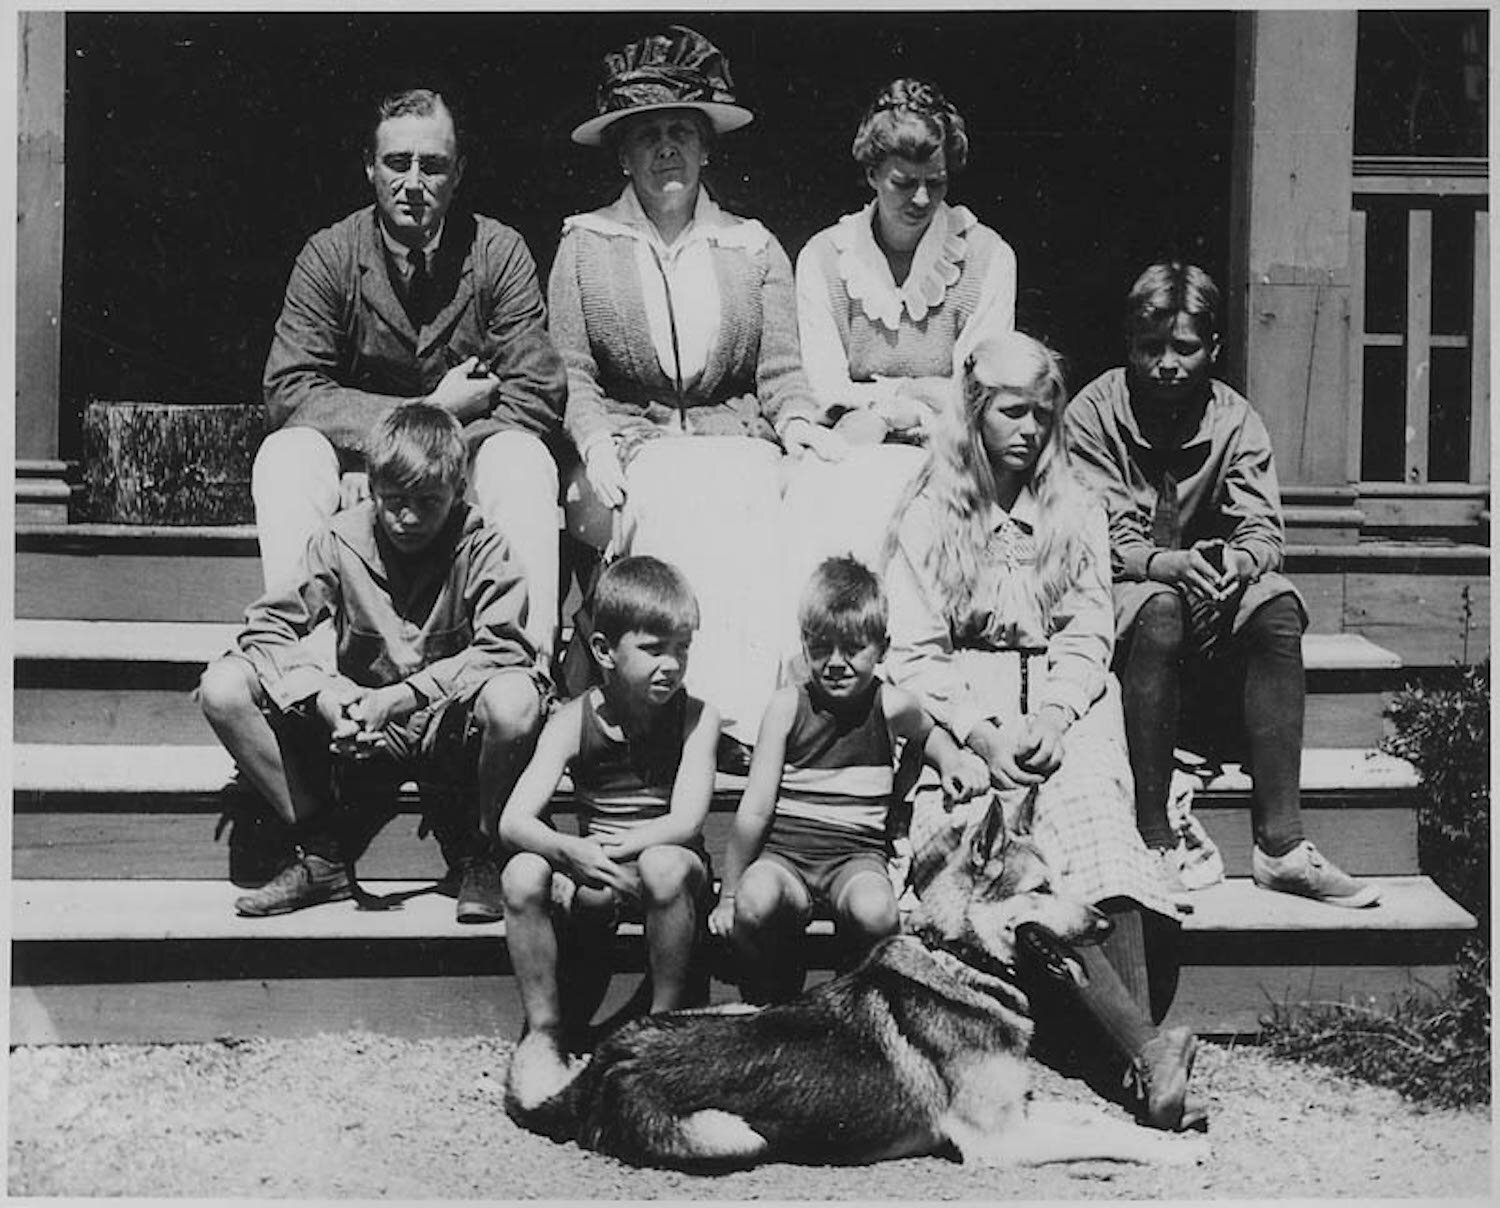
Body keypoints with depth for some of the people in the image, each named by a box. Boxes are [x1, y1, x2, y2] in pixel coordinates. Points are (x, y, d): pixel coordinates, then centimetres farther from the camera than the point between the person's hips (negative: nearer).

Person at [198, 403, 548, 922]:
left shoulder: (482, 547, -11)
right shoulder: (342, 539, -5)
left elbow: (502, 649, -22)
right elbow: (267, 625, -7)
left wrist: (398, 698, -29)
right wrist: (322, 694, -26)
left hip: (450, 731, -2)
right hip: (359, 730, 3)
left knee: (515, 700, -37)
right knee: (223, 688, -16)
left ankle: (476, 858, -8)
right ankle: (321, 855, -4)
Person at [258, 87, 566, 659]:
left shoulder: (500, 253, -4)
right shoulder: (329, 255, -3)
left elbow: (536, 399, -10)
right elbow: (289, 391, -10)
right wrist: (429, 413, -19)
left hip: (468, 464, 0)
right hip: (357, 461, 1)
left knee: (523, 458, -31)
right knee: (285, 454, -28)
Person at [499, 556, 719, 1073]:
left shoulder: (697, 717, -6)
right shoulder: (573, 721, -4)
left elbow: (686, 821, -16)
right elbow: (513, 821, -15)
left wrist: (611, 848, -28)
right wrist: (571, 851, -36)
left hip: (672, 863, -2)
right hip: (593, 874, 2)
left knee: (665, 865, -36)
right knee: (522, 874, -27)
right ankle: (544, 1027, -10)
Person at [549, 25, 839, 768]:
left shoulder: (755, 249, 18)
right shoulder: (584, 245, 13)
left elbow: (781, 374, 12)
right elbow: (571, 377, 8)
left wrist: (800, 427, -9)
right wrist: (597, 447, -11)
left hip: (736, 442, 1)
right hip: (631, 446, -1)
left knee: (742, 508, -34)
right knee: (675, 508, -35)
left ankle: (737, 712, -42)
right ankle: (729, 716, -43)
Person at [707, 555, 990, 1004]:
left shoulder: (892, 706, 3)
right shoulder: (788, 706, 0)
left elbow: (929, 733, 31)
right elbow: (754, 811, 1)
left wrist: (954, 761, 9)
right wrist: (728, 894, 2)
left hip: (858, 853, 0)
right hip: (784, 851, 0)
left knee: (874, 910, -35)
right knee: (756, 902, -35)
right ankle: (767, 1010, -7)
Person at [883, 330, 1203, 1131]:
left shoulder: (1077, 513, 17)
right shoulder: (926, 517, 10)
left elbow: (1087, 637, 8)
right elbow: (911, 653, 1)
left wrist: (1051, 720, -12)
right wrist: (980, 734, -15)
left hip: (1063, 705, 2)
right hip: (961, 709, -1)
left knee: (1092, 820, -30)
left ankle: (1139, 1052, -39)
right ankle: (1149, 1053, -37)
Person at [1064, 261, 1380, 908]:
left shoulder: (1235, 420, 4)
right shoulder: (1093, 412, -6)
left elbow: (1263, 530, -6)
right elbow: (1100, 541, -14)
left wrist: (1237, 561, -31)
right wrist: (1168, 564, -34)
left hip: (1214, 601, 3)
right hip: (1116, 597, -3)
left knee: (1277, 606, -27)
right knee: (1159, 610, -37)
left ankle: (1280, 843, -30)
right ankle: (1153, 842, -34)